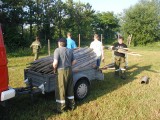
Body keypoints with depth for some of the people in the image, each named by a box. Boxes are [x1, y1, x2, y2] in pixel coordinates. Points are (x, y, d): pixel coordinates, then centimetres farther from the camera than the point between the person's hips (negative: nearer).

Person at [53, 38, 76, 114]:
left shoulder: (57, 50, -10)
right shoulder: (70, 50, 8)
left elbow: (55, 63, -19)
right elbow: (74, 62, 9)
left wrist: (54, 69, -1)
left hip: (61, 71, -6)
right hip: (69, 70, 6)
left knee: (61, 90, 5)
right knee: (70, 89, 18)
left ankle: (60, 109, 15)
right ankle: (72, 105, 31)